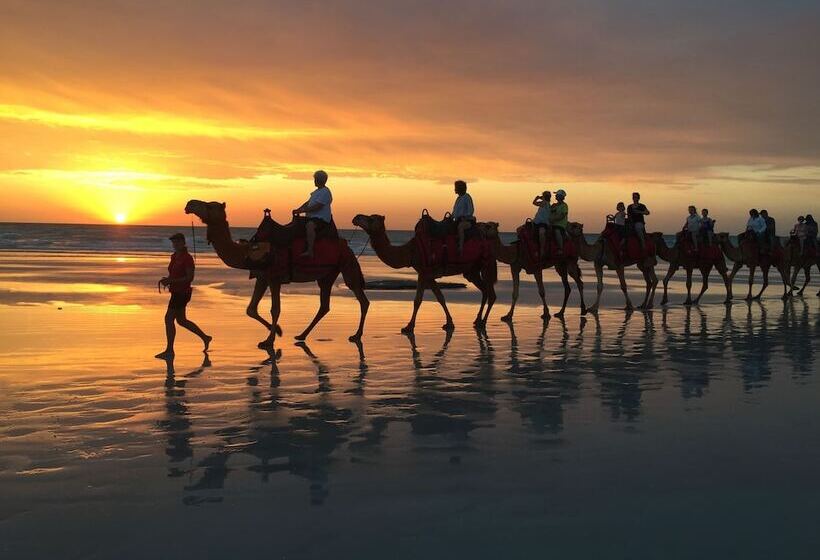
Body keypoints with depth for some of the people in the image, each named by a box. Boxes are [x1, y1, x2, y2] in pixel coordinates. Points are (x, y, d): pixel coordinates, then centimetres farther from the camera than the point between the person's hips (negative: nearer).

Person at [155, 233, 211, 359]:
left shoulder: (187, 258, -15)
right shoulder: (174, 256, 11)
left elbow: (190, 278, -19)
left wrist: (171, 280, -24)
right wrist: (166, 280, 0)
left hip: (182, 293, -9)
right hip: (176, 292, 9)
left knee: (169, 319, -10)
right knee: (181, 320, 17)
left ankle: (169, 351, -3)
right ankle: (205, 338, 30)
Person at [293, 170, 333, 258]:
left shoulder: (325, 192, -11)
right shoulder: (317, 192, 22)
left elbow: (316, 207, -20)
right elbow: (308, 203, 23)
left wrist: (302, 210, -18)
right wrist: (298, 210, 8)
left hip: (322, 218, -11)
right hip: (312, 217, 11)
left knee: (309, 225, -37)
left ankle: (310, 251, -46)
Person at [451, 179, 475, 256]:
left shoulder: (467, 197, -5)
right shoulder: (458, 198, 19)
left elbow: (471, 210, -10)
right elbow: (455, 211, 25)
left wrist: (464, 217, -22)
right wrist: (451, 217, 8)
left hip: (467, 221, -9)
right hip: (458, 221, 10)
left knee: (460, 226, -39)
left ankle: (461, 248, -47)